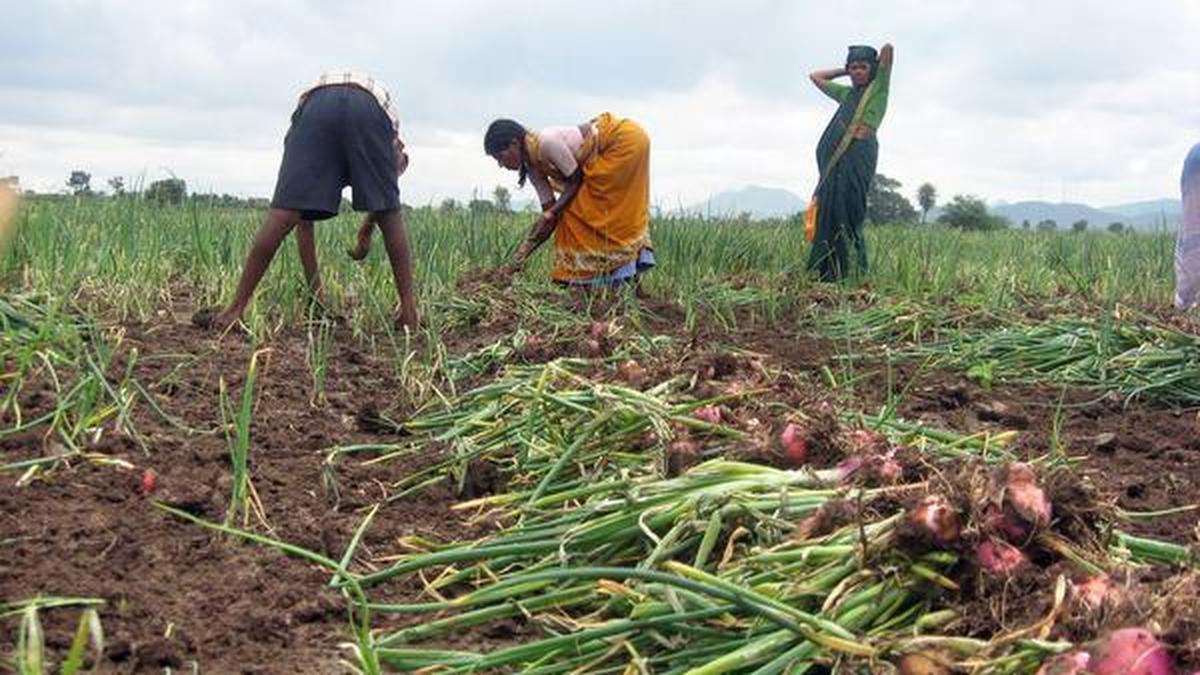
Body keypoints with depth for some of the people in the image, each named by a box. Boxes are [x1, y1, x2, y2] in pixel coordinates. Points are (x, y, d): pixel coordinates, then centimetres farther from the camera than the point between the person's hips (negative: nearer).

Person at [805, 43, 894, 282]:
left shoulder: (878, 88, 8)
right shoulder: (847, 93, 24)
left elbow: (888, 48, 0)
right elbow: (816, 77, 35)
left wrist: (876, 65, 18)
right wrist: (845, 71, 30)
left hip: (860, 154, -6)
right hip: (837, 157, 6)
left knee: (848, 211, -12)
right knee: (829, 210, 0)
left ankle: (853, 269, -10)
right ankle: (828, 270, 3)